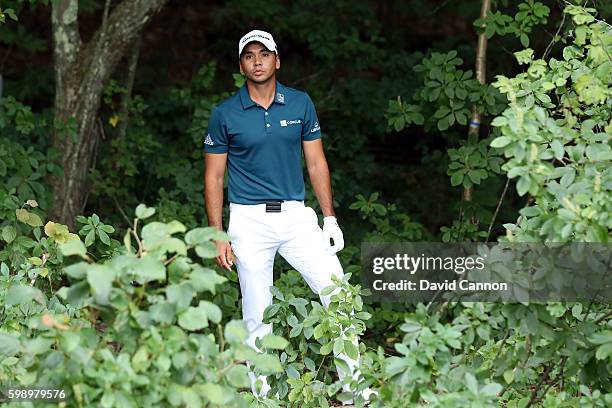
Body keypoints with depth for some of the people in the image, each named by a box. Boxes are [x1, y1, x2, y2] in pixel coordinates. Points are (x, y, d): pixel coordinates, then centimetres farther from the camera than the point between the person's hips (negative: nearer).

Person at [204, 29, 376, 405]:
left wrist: (330, 219, 5)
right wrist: (218, 236, -3)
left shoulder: (301, 104, 5)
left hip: (296, 215, 2)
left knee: (338, 293, -7)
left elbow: (316, 163, 10)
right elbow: (214, 177, 3)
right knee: (258, 316, 2)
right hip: (250, 221, -2)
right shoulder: (225, 114, 0)